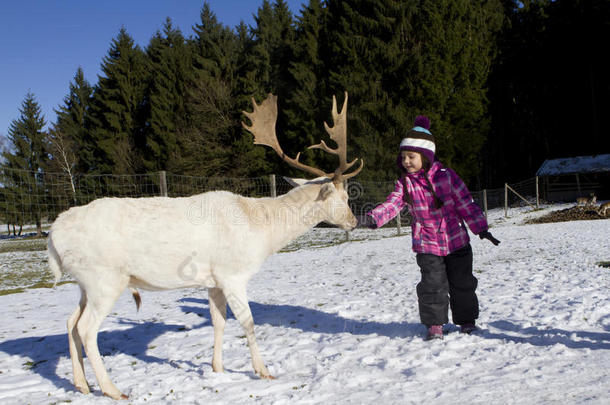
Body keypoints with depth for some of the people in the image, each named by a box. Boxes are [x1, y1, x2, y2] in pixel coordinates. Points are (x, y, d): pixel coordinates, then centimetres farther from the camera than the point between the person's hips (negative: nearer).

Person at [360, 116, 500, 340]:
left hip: (456, 241, 0)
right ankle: (434, 324, 13)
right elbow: (391, 205, -15)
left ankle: (467, 320, 29)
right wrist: (373, 218, -32)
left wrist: (481, 228, -7)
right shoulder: (405, 183, -5)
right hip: (427, 245, 1)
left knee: (461, 283, 10)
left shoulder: (446, 176, -10)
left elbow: (466, 204, -6)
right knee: (432, 285, -3)